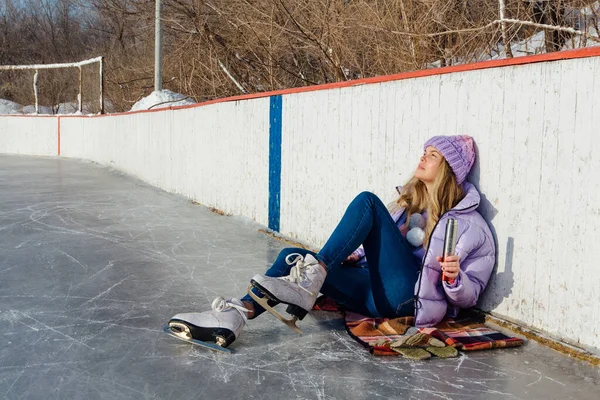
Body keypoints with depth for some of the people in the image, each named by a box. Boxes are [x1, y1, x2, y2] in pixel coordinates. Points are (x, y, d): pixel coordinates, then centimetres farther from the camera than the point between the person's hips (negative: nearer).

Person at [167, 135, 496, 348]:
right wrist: (356, 255, 10)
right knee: (295, 256, -14)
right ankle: (237, 315, -33)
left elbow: (468, 296, -1)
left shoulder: (467, 220, 2)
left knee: (367, 201, -19)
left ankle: (309, 280, -29)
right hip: (376, 295, 7)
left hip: (407, 297, -7)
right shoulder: (409, 201, 23)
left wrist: (455, 279, -22)